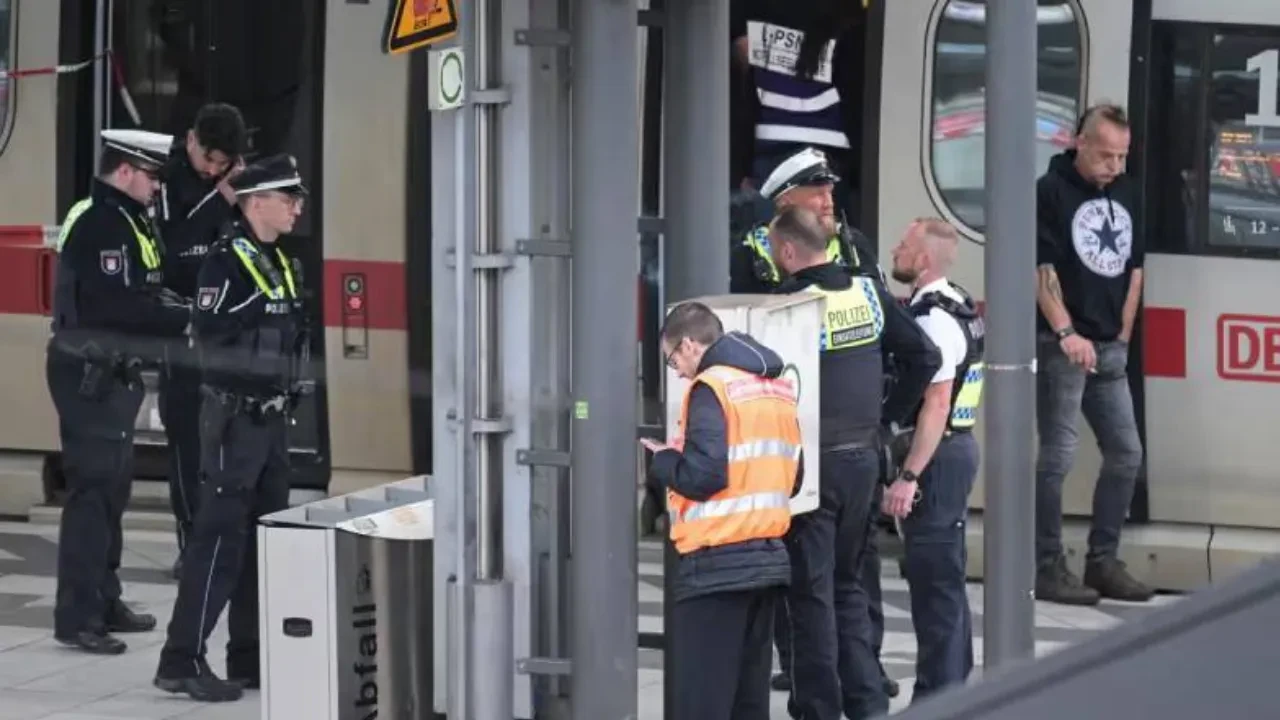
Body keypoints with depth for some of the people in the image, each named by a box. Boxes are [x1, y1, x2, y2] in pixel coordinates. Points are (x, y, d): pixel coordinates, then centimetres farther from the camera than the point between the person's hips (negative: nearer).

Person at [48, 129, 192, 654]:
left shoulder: (127, 221, 16)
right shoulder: (97, 224, -17)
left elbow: (144, 290, 12)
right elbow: (114, 307, -25)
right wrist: (183, 321, -23)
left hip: (114, 373, 10)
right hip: (89, 375, -10)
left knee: (112, 490, 16)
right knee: (93, 490, -9)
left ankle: (104, 600, 26)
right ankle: (77, 617, -7)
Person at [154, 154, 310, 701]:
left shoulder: (276, 261, 15)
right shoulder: (227, 258, -13)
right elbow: (208, 328, -25)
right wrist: (267, 308, -21)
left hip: (271, 416, 9)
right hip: (234, 416, -9)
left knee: (267, 535, 11)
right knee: (220, 535, -10)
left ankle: (252, 656, 18)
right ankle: (183, 661, -9)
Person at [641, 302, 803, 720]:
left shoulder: (712, 387, -10)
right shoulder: (779, 388, 14)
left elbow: (702, 476, -18)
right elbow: (792, 478, 17)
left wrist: (661, 460, -1)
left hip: (716, 564, -8)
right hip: (770, 557, 8)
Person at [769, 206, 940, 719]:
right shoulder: (869, 292, 3)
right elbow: (924, 357, 7)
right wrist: (890, 414, 13)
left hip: (812, 463, -6)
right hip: (864, 456, 6)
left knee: (811, 591, 2)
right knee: (848, 584, 18)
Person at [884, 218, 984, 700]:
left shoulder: (934, 318, -19)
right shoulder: (958, 305, 12)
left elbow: (936, 404, -24)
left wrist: (908, 476, -25)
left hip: (937, 456, -10)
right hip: (958, 446, 10)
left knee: (933, 575, -7)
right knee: (945, 575, 17)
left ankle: (936, 694, -5)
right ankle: (953, 685, 25)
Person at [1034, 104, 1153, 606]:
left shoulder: (1126, 195, 13)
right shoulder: (1051, 192, -8)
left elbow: (1133, 268, 17)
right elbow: (1042, 271, -14)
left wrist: (1123, 334, 9)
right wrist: (1067, 333, -21)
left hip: (1110, 350, 8)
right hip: (1062, 347, -7)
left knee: (1126, 454, 8)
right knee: (1057, 455, -6)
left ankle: (1103, 562, 18)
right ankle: (1048, 569, 0)